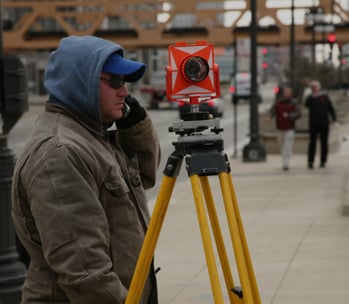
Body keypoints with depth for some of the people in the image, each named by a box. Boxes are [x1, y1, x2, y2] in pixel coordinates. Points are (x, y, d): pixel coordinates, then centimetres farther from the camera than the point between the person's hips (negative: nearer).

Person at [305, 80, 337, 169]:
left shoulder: (325, 97, 6)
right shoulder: (310, 97, 3)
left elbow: (331, 108, 9)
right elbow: (307, 104, -19)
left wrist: (334, 118, 1)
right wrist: (313, 97, -29)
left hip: (324, 124, 2)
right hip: (313, 124, -2)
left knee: (324, 143, 4)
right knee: (312, 143, -3)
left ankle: (323, 161, 11)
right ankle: (310, 162, -2)